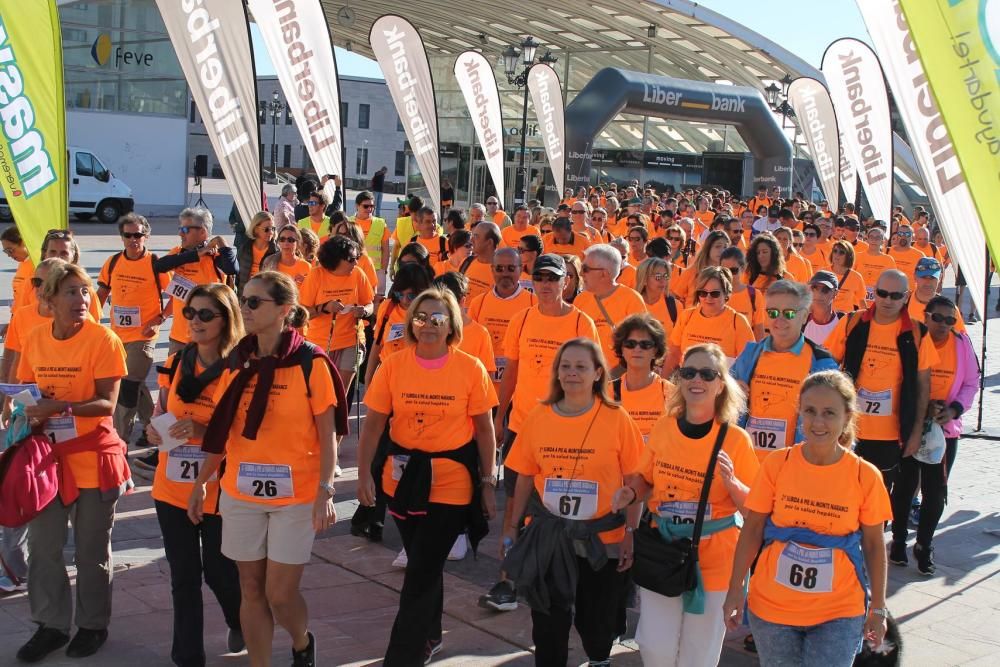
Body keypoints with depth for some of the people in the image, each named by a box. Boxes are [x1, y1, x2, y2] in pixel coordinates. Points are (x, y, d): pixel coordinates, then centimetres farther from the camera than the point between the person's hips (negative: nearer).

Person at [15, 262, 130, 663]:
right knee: (42, 545, 8)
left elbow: (106, 404, -17)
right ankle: (51, 625, 26)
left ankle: (93, 625, 27)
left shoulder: (103, 340, -13)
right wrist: (30, 412, -8)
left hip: (93, 458, -4)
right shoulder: (34, 339, 1)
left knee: (91, 551, 9)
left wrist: (59, 406, -31)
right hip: (48, 455, 4)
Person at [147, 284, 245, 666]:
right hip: (172, 487, 4)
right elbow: (161, 415, 14)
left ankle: (241, 623, 40)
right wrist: (154, 430, -9)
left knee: (219, 571, 9)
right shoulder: (175, 363, 4)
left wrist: (201, 430, -26)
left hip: (217, 489, -4)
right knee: (183, 575, 10)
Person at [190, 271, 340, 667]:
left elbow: (328, 436, -9)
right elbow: (222, 429, 10)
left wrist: (325, 491, -18)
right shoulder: (235, 360, 3)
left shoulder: (311, 362, -11)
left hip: (295, 495, -4)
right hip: (240, 493, 4)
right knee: (251, 589, 11)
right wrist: (201, 483, 11)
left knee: (280, 593, 2)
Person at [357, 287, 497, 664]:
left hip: (452, 481, -3)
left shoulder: (471, 369, -8)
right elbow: (373, 424, -1)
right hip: (404, 477, 3)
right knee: (423, 566, 20)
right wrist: (364, 474, -7)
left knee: (421, 574, -2)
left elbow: (484, 429, -2)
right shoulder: (393, 366, -4)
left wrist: (488, 482, -2)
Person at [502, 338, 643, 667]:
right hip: (548, 535, 1)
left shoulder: (617, 418, -9)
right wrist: (512, 525, 7)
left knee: (597, 620, 14)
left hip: (602, 538, -1)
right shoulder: (538, 417, -2)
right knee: (548, 619, 7)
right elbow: (525, 476, 6)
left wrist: (631, 534, -8)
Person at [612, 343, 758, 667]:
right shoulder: (663, 428, -2)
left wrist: (731, 482, -24)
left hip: (713, 558, -2)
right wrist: (630, 494, -9)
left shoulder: (736, 439, -10)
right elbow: (645, 480, 12)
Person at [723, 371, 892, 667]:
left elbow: (873, 545, 1)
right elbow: (752, 529, -1)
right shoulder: (776, 464, -8)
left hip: (838, 613, -1)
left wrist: (878, 608, 5)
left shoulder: (865, 476, -8)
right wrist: (735, 591, -3)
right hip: (772, 607, 1)